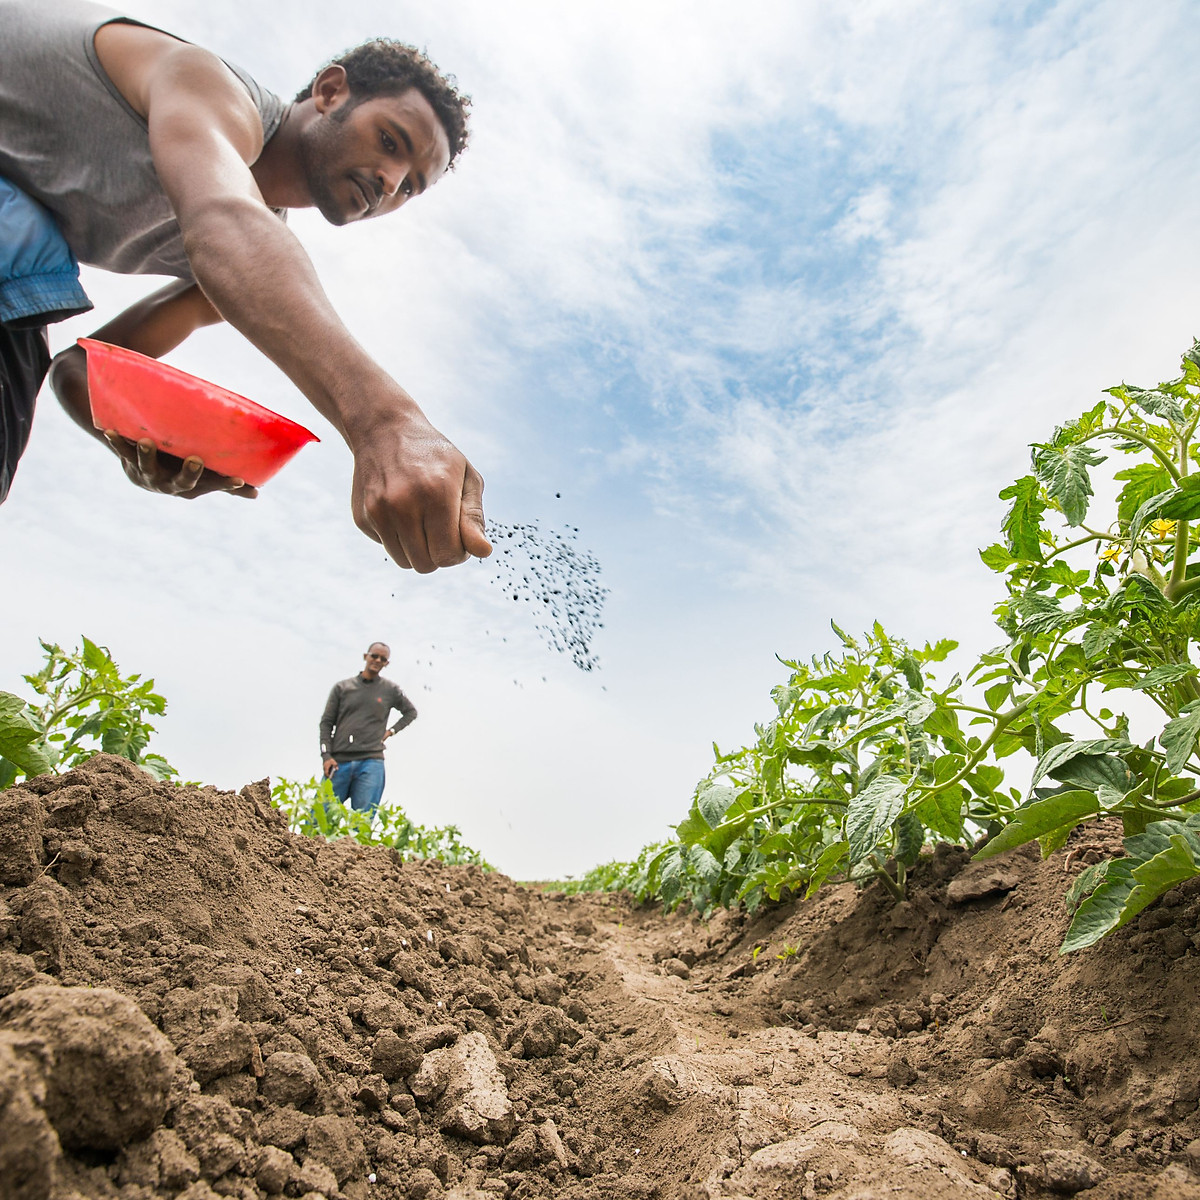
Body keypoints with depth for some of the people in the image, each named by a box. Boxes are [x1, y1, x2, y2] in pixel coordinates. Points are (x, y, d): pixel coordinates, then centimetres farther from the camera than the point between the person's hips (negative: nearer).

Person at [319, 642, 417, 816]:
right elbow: (326, 722, 9)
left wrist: (391, 731, 10)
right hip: (339, 762, 1)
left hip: (371, 763, -1)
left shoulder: (390, 690, 11)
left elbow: (411, 712, 25)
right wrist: (326, 756, -4)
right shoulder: (342, 687, 11)